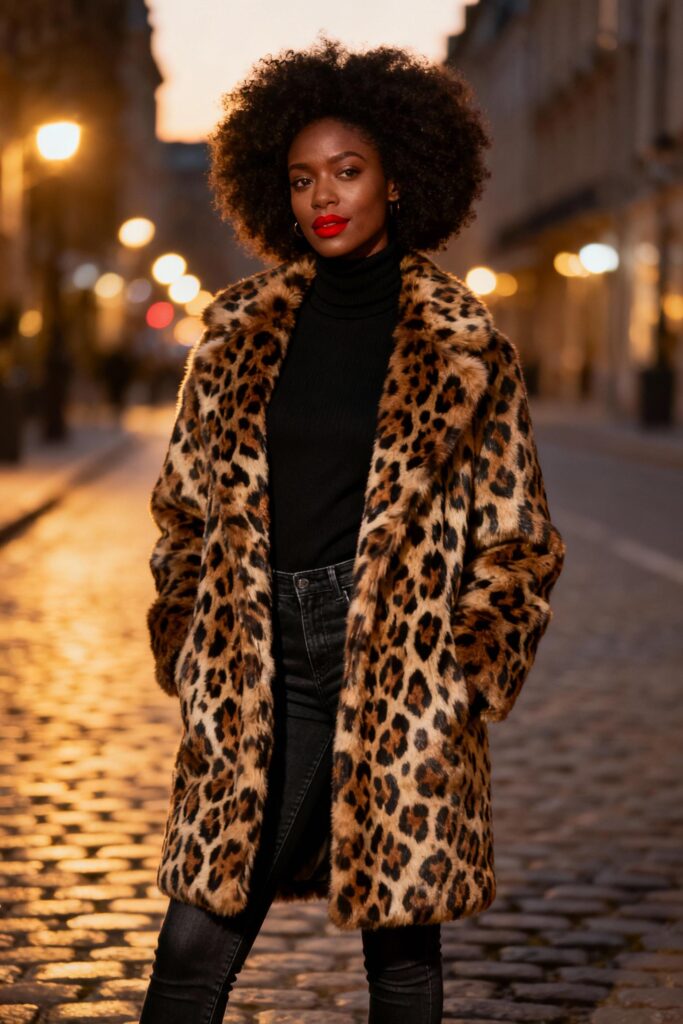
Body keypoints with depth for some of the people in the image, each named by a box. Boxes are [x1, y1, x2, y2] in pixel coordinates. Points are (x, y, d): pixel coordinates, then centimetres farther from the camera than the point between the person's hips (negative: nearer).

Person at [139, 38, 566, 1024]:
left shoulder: (462, 343, 2)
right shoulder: (240, 329, 9)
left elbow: (517, 537, 6)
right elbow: (186, 505, 16)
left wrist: (469, 671, -5)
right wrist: (185, 647, 8)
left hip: (399, 674, -2)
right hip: (256, 674, 2)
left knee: (401, 943, 6)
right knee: (195, 942, 0)